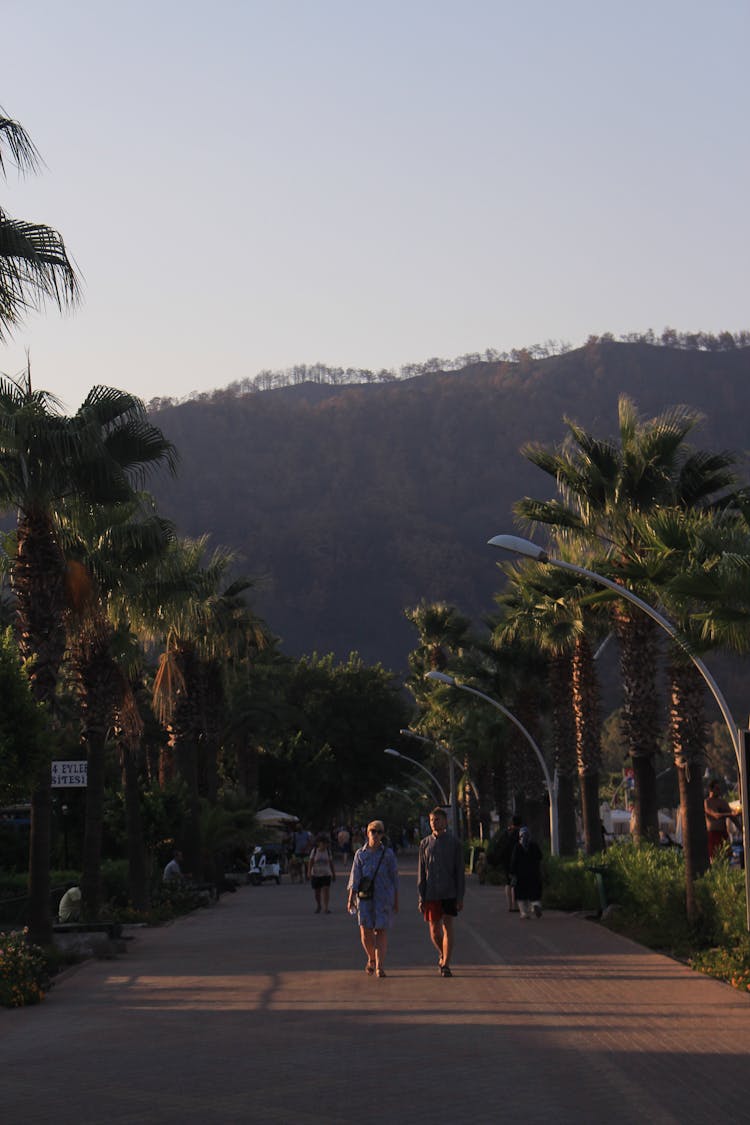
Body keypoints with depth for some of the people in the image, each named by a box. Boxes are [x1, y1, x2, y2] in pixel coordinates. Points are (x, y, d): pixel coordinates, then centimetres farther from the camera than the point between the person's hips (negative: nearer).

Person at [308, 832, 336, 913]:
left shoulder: (328, 851, 2)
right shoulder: (314, 851, -1)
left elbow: (331, 863, 10)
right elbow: (310, 862, -5)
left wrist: (333, 874, 14)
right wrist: (309, 872, -17)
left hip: (326, 875, 0)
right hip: (315, 875, 0)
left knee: (326, 890, -16)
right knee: (316, 893, 9)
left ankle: (326, 908, -15)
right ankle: (318, 906, 33)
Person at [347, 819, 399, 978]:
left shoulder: (388, 853, 4)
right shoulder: (360, 854, 7)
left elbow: (394, 877, 7)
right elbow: (355, 877, 3)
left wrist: (396, 901, 6)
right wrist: (350, 899, -4)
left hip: (384, 897, -1)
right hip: (364, 896, 1)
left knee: (381, 930, -6)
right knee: (365, 930, -5)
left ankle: (380, 966, -2)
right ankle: (371, 959, 21)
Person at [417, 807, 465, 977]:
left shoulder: (454, 843, 0)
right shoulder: (425, 843, 5)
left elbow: (460, 872, 1)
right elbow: (421, 872, 6)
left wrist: (460, 897, -4)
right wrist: (421, 898, 1)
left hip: (449, 893, -2)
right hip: (431, 894, 2)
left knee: (448, 928, -7)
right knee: (434, 930, 8)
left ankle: (446, 965, -3)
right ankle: (442, 954, 34)